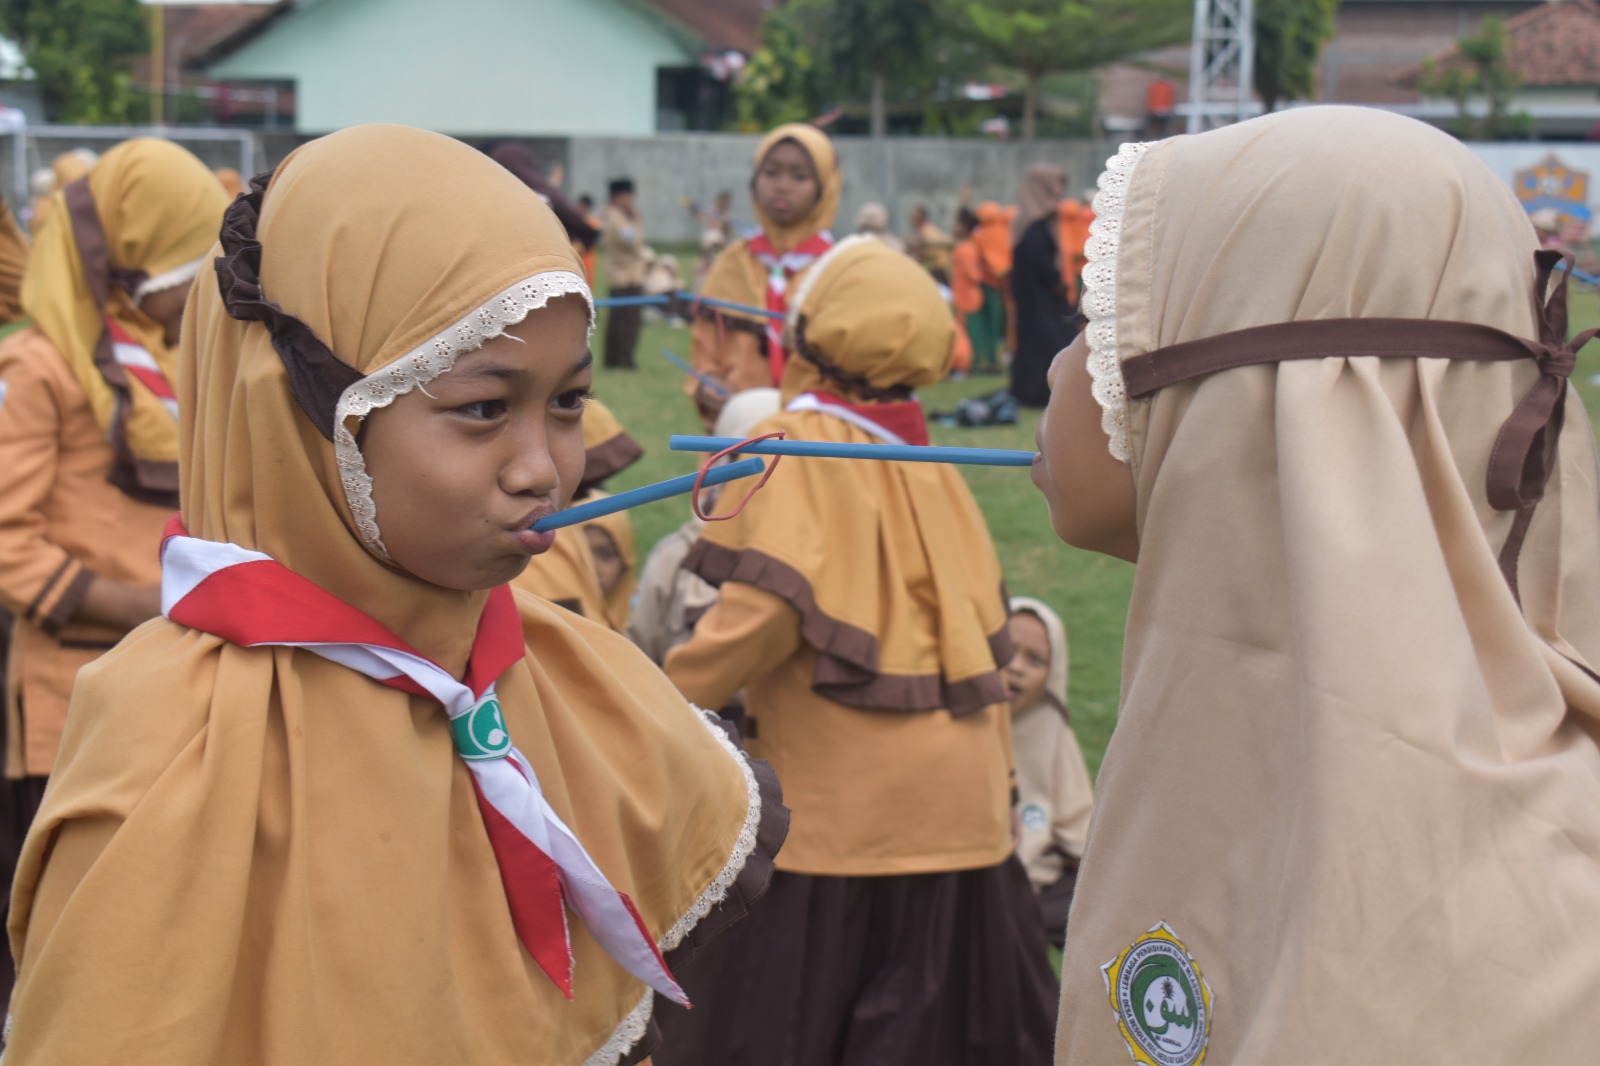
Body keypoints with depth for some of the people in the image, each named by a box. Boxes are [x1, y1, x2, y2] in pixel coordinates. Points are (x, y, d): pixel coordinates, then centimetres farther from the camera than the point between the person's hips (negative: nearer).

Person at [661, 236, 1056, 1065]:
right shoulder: (930, 467, 10)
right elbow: (984, 636, 15)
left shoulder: (795, 449, -10)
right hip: (959, 809, 7)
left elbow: (771, 606, -25)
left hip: (838, 809, -6)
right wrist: (996, 784, 23)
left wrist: (674, 695, -11)